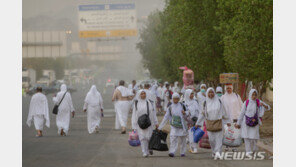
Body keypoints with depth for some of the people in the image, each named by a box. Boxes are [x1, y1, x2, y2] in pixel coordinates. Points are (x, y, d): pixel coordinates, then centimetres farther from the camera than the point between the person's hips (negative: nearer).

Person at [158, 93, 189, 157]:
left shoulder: (182, 106, 4)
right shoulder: (170, 107, 4)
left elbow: (186, 116, 10)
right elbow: (166, 117, 5)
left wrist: (184, 114, -15)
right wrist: (160, 127, 3)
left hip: (182, 125, 1)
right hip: (174, 126, -1)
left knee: (182, 139, 6)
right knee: (173, 138, -16)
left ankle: (182, 152, 19)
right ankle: (172, 152, -21)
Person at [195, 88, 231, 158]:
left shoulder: (218, 101, -2)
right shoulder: (205, 103, 1)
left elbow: (223, 112, 5)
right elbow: (202, 113, 9)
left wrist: (227, 121, 7)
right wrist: (198, 123, 10)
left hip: (218, 122, -1)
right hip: (209, 123, 1)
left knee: (218, 139, -5)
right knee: (211, 139, 4)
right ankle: (214, 151, 27)